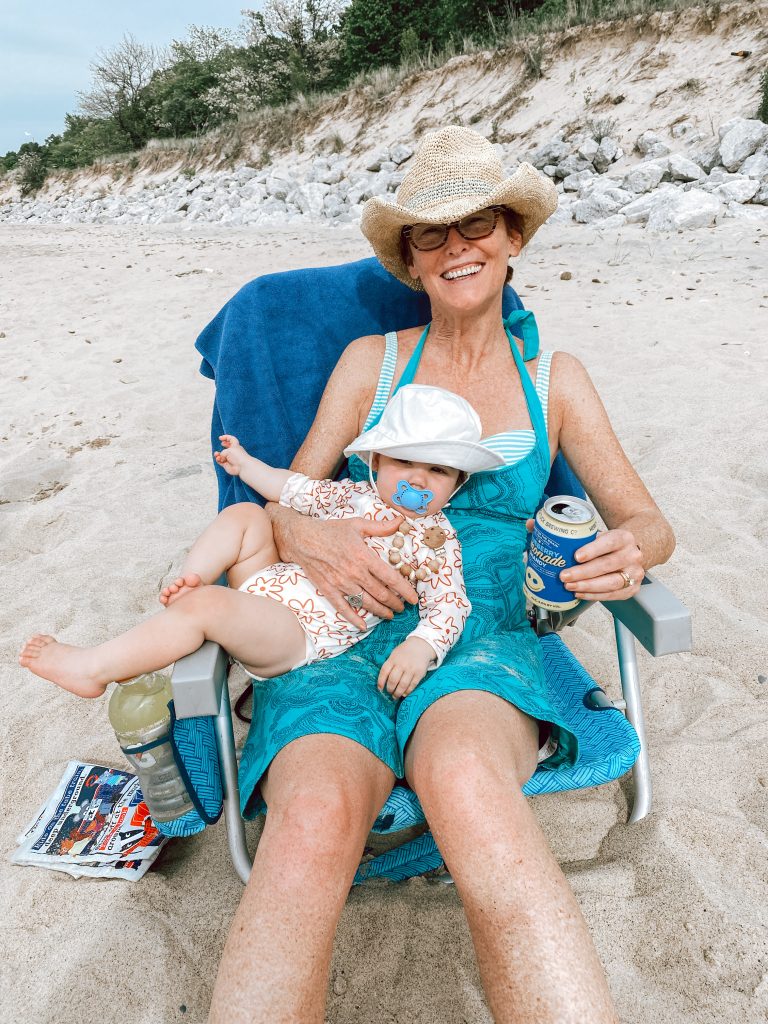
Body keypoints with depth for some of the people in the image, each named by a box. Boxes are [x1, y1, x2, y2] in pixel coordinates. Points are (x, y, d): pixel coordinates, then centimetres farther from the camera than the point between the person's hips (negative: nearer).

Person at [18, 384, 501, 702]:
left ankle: (94, 668, -16)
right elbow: (299, 490, 20)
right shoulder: (356, 495, 10)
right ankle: (191, 579, -6)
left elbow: (449, 604, -12)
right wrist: (246, 463, 29)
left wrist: (421, 645, -32)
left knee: (203, 606, -28)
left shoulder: (436, 540, -4)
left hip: (301, 634, -6)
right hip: (273, 582, 7)